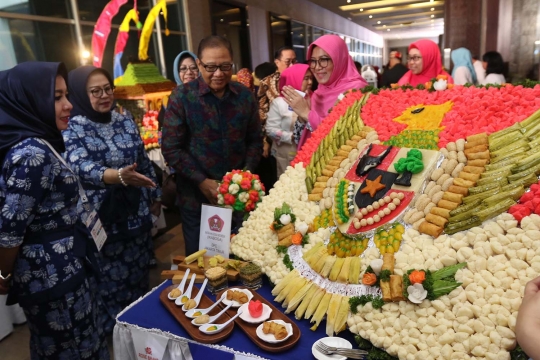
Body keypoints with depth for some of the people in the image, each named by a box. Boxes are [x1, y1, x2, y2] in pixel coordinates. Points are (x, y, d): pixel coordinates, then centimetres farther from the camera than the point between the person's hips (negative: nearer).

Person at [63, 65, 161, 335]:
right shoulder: (72, 128, -11)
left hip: (135, 211, 5)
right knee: (109, 276, 9)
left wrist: (154, 195, 13)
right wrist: (118, 176, -45)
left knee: (138, 270, 18)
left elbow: (144, 161, 12)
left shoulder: (125, 121, 5)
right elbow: (81, 168, -27)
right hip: (101, 218, -5)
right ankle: (113, 329, 31)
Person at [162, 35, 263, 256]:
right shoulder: (182, 97, -9)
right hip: (196, 197, -2)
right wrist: (202, 182, -16)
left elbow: (255, 140, 6)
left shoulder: (245, 96, 0)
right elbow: (171, 148, -10)